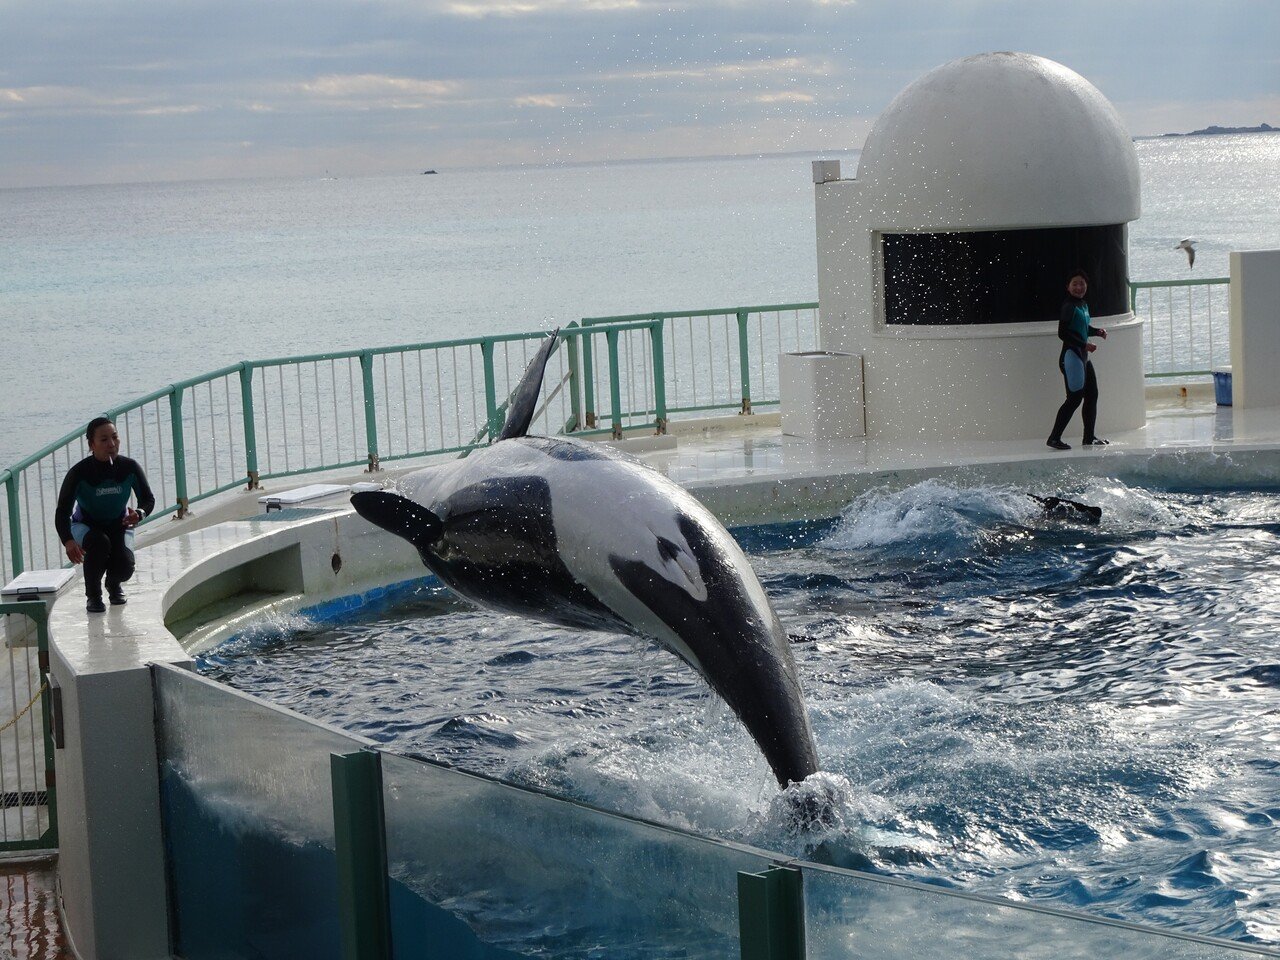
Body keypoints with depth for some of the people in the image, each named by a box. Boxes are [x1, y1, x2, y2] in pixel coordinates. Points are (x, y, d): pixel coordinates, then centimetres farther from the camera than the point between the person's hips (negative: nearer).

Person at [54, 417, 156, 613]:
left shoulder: (129, 468, -18)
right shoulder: (79, 473, -26)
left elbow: (148, 500, -5)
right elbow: (62, 512, -26)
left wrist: (139, 514, -31)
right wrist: (68, 542, -45)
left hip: (119, 526, 2)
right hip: (85, 527, -2)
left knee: (124, 568, -24)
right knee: (99, 543, -37)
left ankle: (113, 584, 19)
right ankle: (93, 595, -11)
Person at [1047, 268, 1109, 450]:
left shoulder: (1083, 305, 13)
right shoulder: (1068, 307, -14)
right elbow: (1063, 333, -21)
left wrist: (1097, 331, 7)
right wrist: (1085, 345, -22)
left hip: (1083, 356, 10)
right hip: (1071, 355, -10)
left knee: (1092, 394, 14)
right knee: (1075, 397, -10)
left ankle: (1089, 437, 25)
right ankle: (1054, 438, -6)